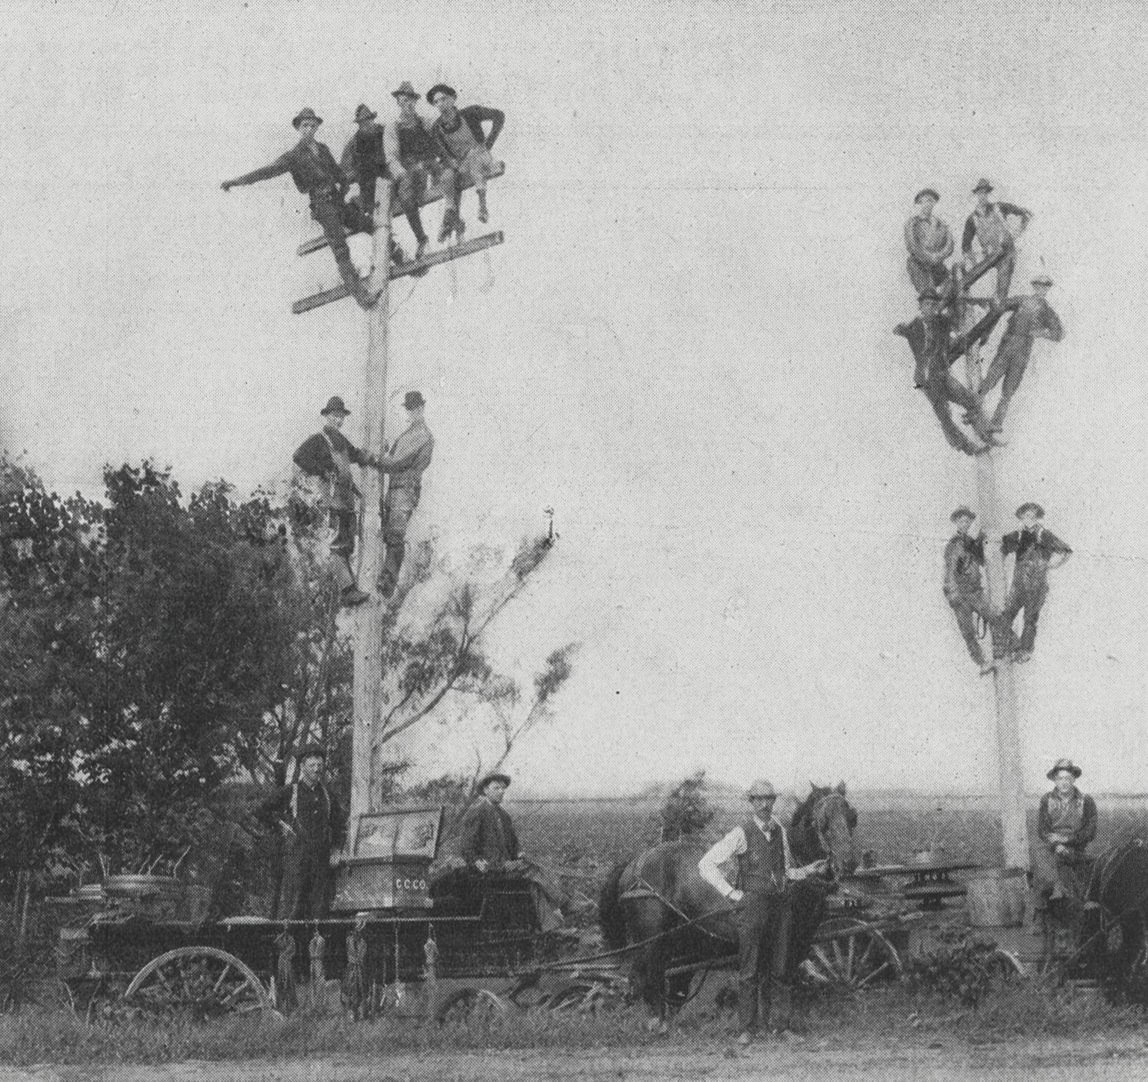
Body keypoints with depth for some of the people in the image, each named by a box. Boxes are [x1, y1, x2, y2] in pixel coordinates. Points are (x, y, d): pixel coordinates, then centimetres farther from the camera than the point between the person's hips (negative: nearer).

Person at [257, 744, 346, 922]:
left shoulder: (328, 796, 17)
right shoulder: (288, 792, 5)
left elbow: (338, 826, 25)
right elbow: (262, 813, 9)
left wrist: (335, 850, 12)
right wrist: (281, 827, 1)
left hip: (322, 858, 4)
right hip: (296, 854, -4)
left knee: (318, 906, 1)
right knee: (292, 903, -10)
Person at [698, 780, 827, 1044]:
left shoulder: (780, 831, 11)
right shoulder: (742, 834, -6)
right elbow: (706, 864, -8)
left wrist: (808, 870, 5)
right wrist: (731, 893, -10)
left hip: (780, 903, 5)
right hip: (752, 904, -4)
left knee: (779, 967, 8)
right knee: (749, 970, -1)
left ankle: (783, 1022, 19)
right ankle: (747, 1029, 5)